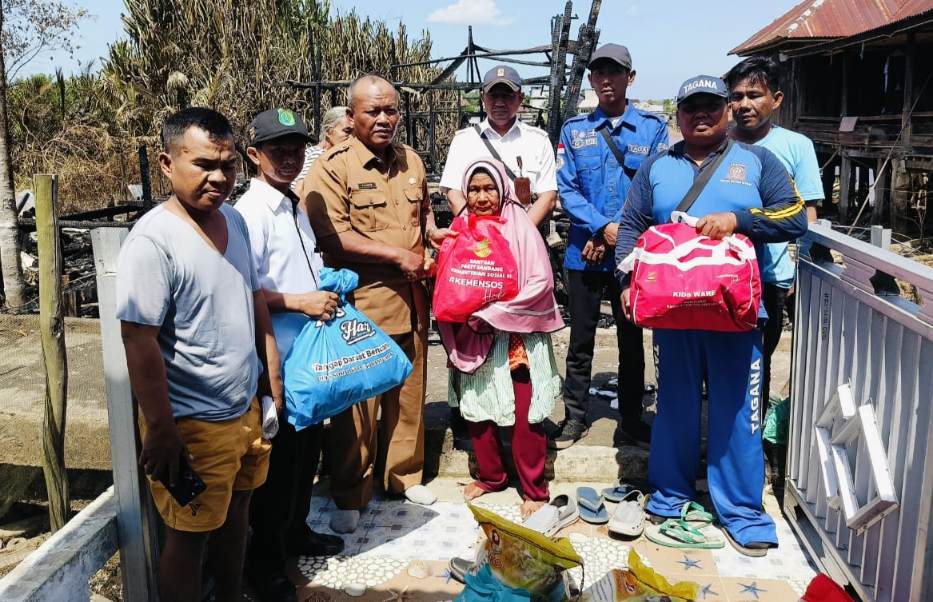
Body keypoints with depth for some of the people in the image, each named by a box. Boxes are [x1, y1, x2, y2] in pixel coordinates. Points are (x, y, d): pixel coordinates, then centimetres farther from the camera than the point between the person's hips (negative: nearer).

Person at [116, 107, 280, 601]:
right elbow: (139, 342, -21)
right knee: (190, 534, 10)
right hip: (192, 422, -7)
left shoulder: (235, 221, 3)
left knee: (235, 512, 23)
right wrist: (160, 432, -19)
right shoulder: (153, 240, -21)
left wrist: (272, 379, 13)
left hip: (245, 408, 8)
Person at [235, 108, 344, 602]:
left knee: (307, 450, 21)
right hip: (276, 357, -9)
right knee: (277, 460, 4)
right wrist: (299, 302, -23)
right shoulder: (251, 212, -16)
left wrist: (328, 287, 6)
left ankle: (296, 532, 40)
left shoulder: (295, 207, 12)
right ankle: (266, 561, 22)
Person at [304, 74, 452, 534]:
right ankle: (349, 496, 18)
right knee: (357, 402, 2)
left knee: (408, 394, 15)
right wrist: (398, 256, -17)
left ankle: (405, 474, 34)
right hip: (360, 304, -6)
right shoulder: (333, 167, -9)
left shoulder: (411, 161, 12)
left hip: (410, 302, 6)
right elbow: (333, 237, -18)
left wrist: (434, 233, 6)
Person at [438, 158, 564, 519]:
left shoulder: (519, 225, -6)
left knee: (525, 417, -2)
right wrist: (469, 317, -5)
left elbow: (541, 281, -11)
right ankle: (491, 476, 31)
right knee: (477, 411, 11)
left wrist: (493, 313, -15)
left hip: (517, 336, -4)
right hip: (474, 339, 4)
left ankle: (534, 490, 12)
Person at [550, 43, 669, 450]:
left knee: (631, 338, 10)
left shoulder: (653, 128, 1)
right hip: (584, 252, 1)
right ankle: (575, 417, 23)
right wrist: (603, 227, -15)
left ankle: (631, 419, 24)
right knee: (580, 339, 9)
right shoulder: (574, 129, 5)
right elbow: (566, 188, -2)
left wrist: (615, 237, -11)